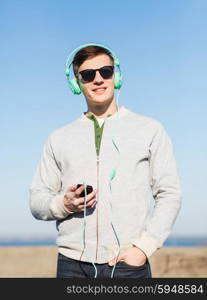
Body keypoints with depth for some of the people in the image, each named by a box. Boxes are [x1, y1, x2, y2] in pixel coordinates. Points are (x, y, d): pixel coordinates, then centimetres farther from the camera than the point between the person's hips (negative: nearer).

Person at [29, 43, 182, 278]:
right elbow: (37, 200, 15)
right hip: (73, 264, 2)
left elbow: (169, 194, 5)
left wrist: (143, 248, -6)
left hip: (129, 263, -1)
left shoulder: (150, 130, 9)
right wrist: (64, 204, -7)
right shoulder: (58, 139, 14)